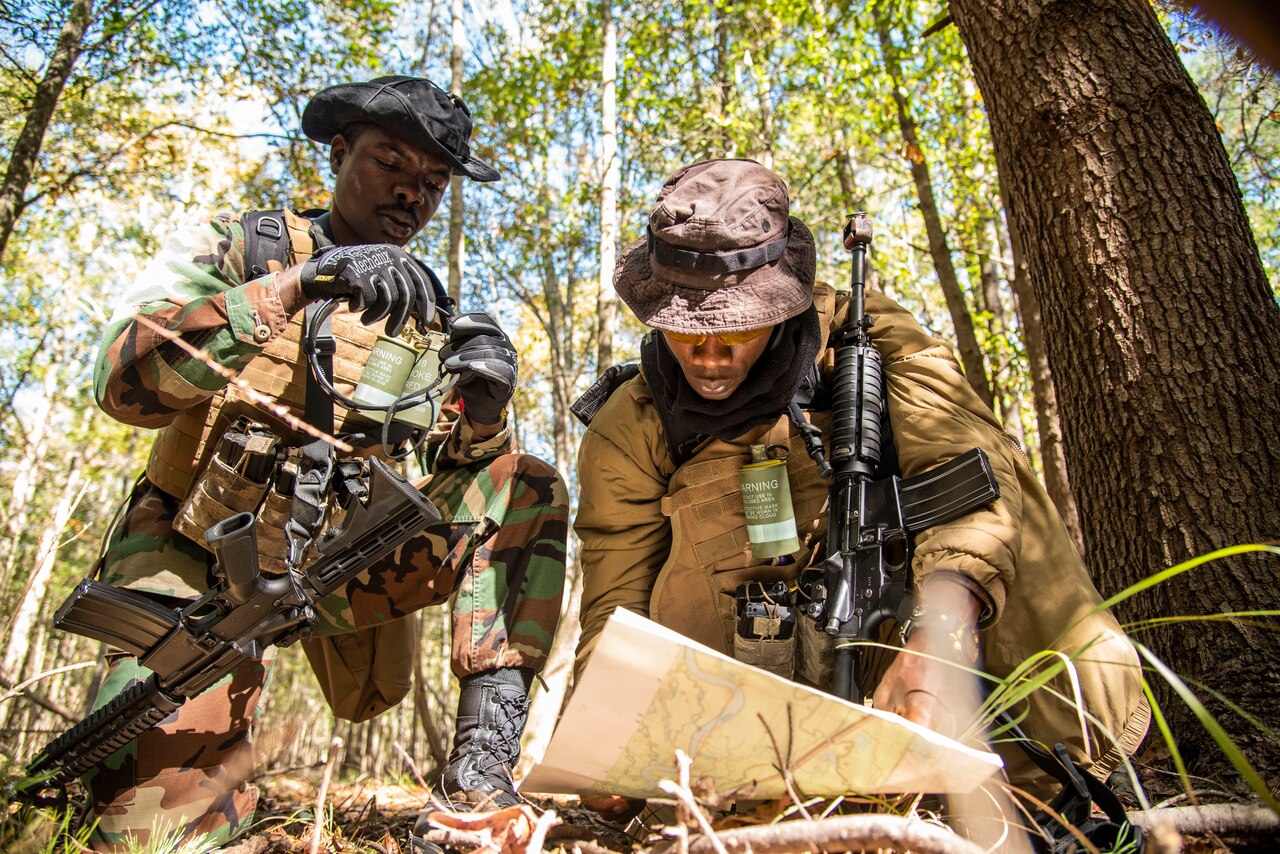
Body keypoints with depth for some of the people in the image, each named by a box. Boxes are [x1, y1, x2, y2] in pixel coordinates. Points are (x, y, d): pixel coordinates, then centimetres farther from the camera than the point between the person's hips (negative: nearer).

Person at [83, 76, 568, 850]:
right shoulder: (239, 248, -4)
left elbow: (461, 470, 1)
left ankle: (482, 755, -18)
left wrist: (482, 413, -22)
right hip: (204, 559, -4)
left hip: (340, 558, 4)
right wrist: (297, 284, -33)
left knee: (529, 488, -15)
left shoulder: (425, 313, 6)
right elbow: (124, 384, -22)